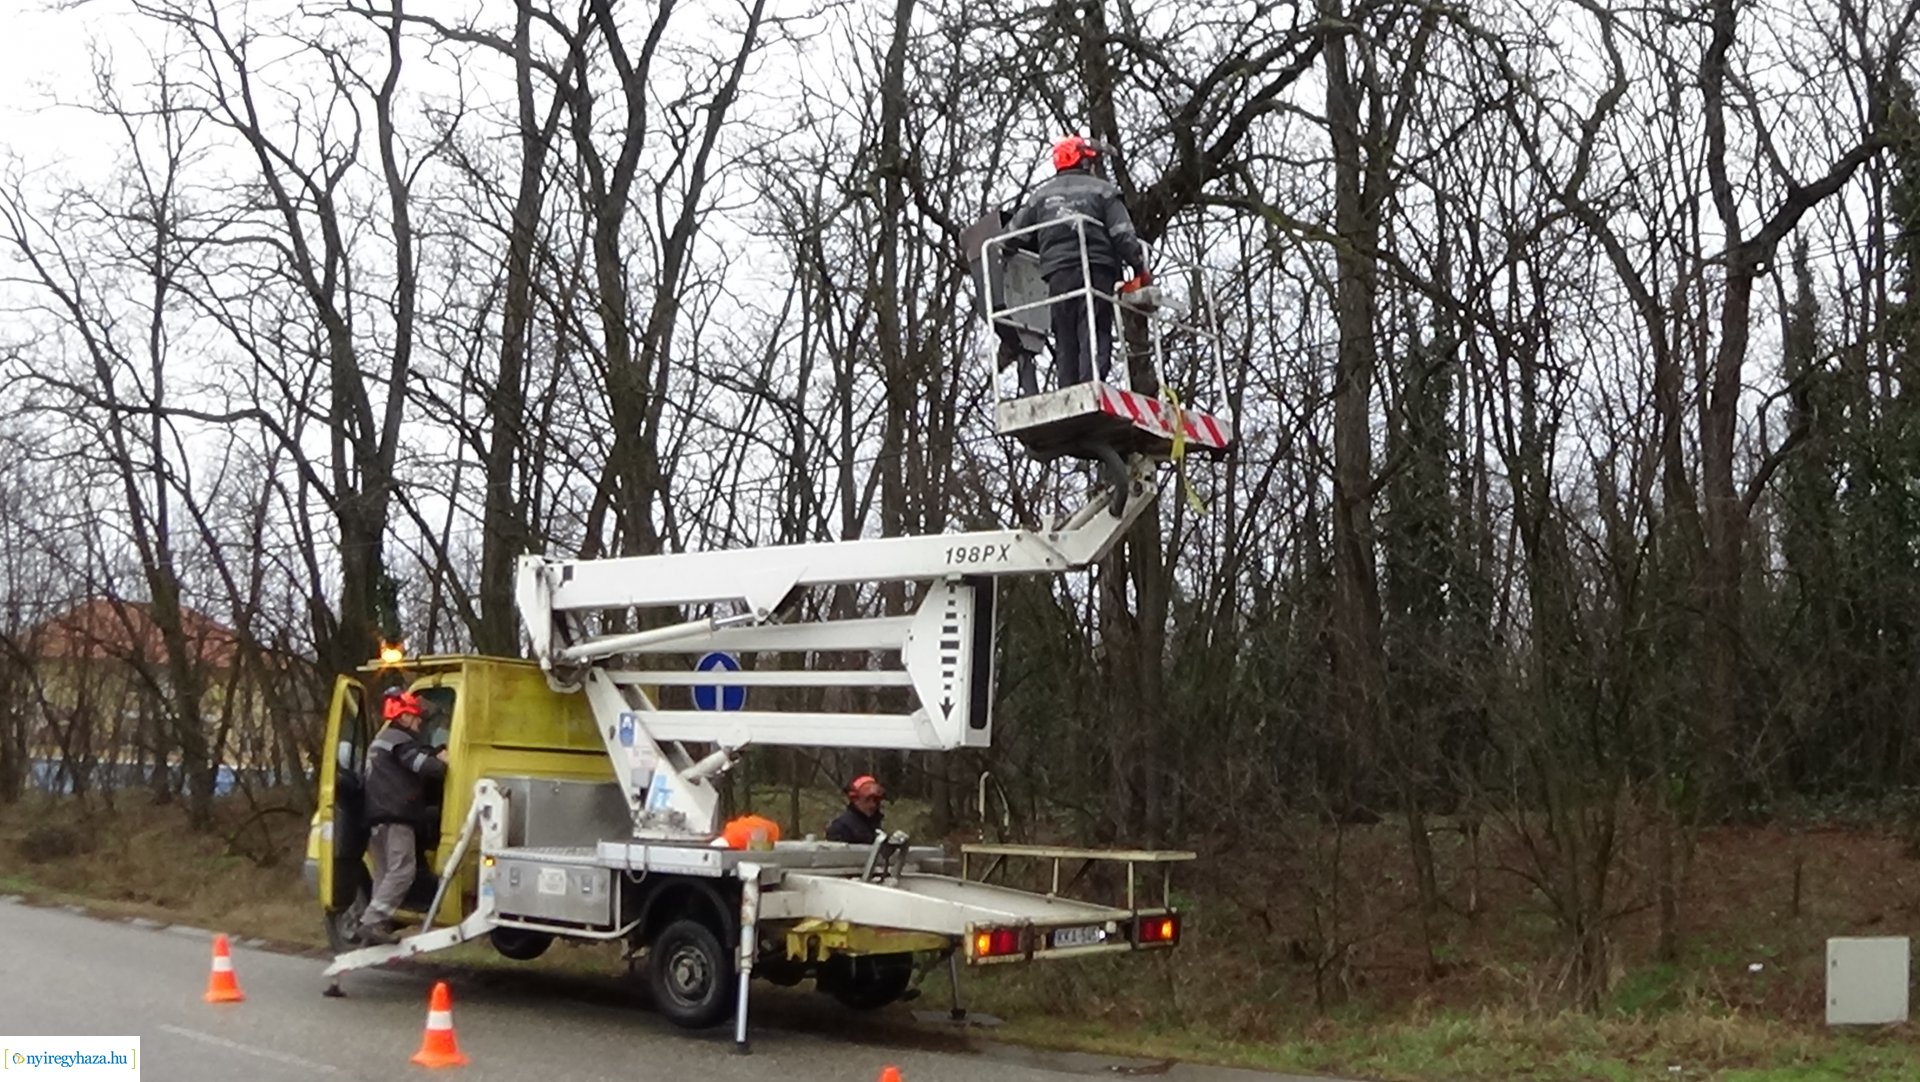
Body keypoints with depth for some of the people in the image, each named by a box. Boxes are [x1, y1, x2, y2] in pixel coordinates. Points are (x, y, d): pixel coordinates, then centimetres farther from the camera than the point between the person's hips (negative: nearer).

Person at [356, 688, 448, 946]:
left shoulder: (379, 741, 25)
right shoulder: (401, 741, -8)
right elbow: (426, 767, -21)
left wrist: (435, 758, 13)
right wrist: (443, 761, -4)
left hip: (378, 817, 10)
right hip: (396, 817, -10)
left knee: (384, 874, 12)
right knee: (401, 871, -14)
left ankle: (375, 924, 9)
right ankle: (372, 922, -21)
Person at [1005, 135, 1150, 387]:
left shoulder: (1041, 195, 16)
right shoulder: (1102, 190, 6)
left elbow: (1014, 234, 14)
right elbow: (1123, 234, -5)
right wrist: (1140, 267, 1)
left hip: (1057, 275, 3)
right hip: (1096, 270, -3)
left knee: (1065, 342, 7)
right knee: (1094, 337, -9)